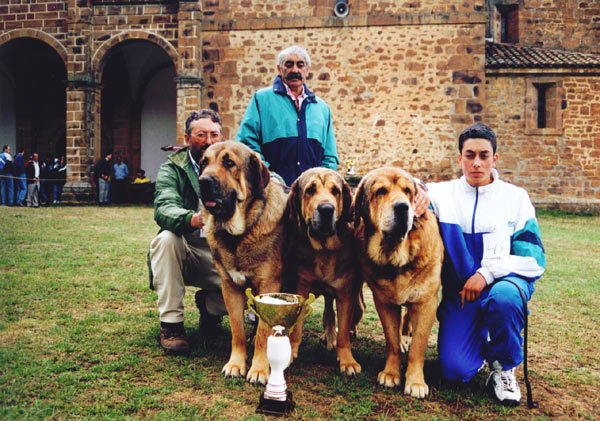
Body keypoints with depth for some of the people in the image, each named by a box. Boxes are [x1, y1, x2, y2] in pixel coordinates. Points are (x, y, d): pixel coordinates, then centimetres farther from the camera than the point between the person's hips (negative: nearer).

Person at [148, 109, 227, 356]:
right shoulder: (171, 169, -2)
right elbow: (163, 208, -22)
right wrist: (193, 219, -45)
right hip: (184, 252, -1)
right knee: (166, 238, -32)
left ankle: (209, 305, 12)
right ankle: (171, 324, -19)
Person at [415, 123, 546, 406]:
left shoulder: (515, 197, 0)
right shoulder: (442, 193, 3)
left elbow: (534, 258, -5)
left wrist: (487, 271, -21)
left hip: (505, 281, -1)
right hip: (458, 292, 1)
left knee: (504, 297, -38)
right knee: (454, 371, -16)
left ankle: (503, 368, -8)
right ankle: (481, 339, 21)